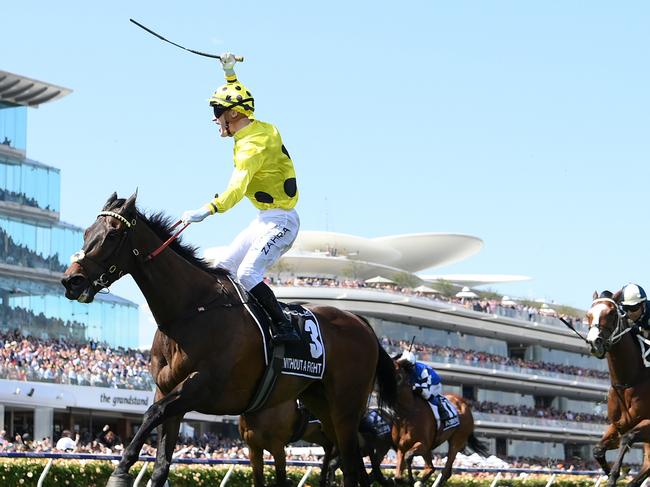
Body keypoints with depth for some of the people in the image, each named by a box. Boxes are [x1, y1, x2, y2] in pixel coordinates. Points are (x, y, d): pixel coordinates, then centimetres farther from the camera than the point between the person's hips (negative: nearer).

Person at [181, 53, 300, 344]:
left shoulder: (252, 145, -22)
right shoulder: (257, 128, 7)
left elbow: (237, 188, -37)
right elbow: (236, 99, 32)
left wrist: (208, 209, -48)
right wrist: (230, 73, 30)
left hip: (279, 220, -11)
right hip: (267, 219, 11)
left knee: (247, 274, -25)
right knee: (223, 269, 8)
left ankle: (283, 328, -24)